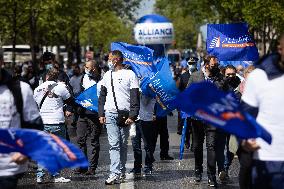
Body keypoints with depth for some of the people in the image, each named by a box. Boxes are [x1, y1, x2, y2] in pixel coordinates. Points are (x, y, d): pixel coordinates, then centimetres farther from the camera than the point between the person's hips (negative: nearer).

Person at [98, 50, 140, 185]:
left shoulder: (130, 75, 0)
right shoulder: (107, 75, 14)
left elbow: (135, 97, -4)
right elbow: (102, 96, 18)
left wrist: (132, 115, -12)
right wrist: (101, 114, 8)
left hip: (125, 113, -2)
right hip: (110, 113, 3)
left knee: (123, 144, 5)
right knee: (114, 144, -7)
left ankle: (121, 172, 15)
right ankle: (116, 173, -12)